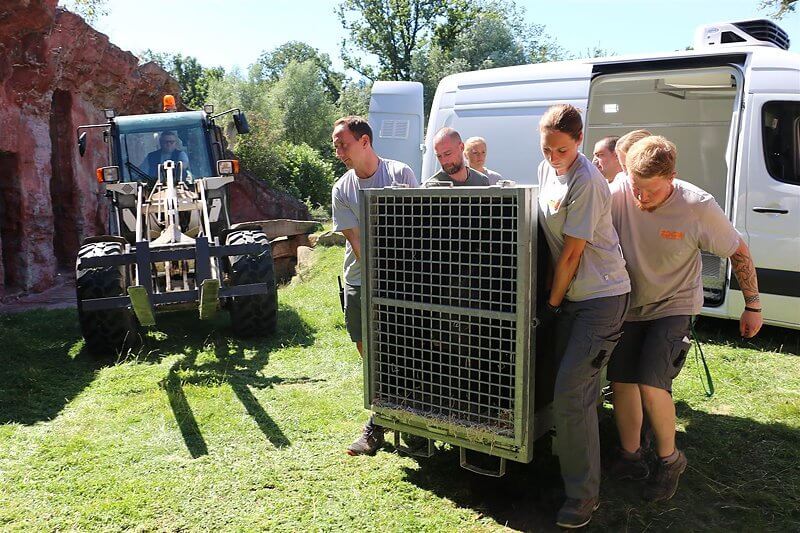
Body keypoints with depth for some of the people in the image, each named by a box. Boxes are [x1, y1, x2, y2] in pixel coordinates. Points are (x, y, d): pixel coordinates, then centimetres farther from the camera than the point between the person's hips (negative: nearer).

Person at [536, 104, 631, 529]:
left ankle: (583, 494, 5)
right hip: (571, 295, 8)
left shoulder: (586, 182, -20)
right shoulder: (546, 171, 8)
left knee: (570, 394, -9)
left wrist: (552, 303, -6)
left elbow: (572, 254, -16)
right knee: (576, 390, 15)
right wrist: (555, 300, 12)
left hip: (601, 297, -8)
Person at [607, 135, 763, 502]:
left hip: (674, 306, -3)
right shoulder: (617, 195, -17)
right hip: (630, 305, 3)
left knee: (651, 385, -15)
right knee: (621, 381, 4)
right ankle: (630, 457, 25)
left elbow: (738, 252, -7)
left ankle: (669, 460, 11)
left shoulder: (699, 207, -21)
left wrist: (753, 305, -2)